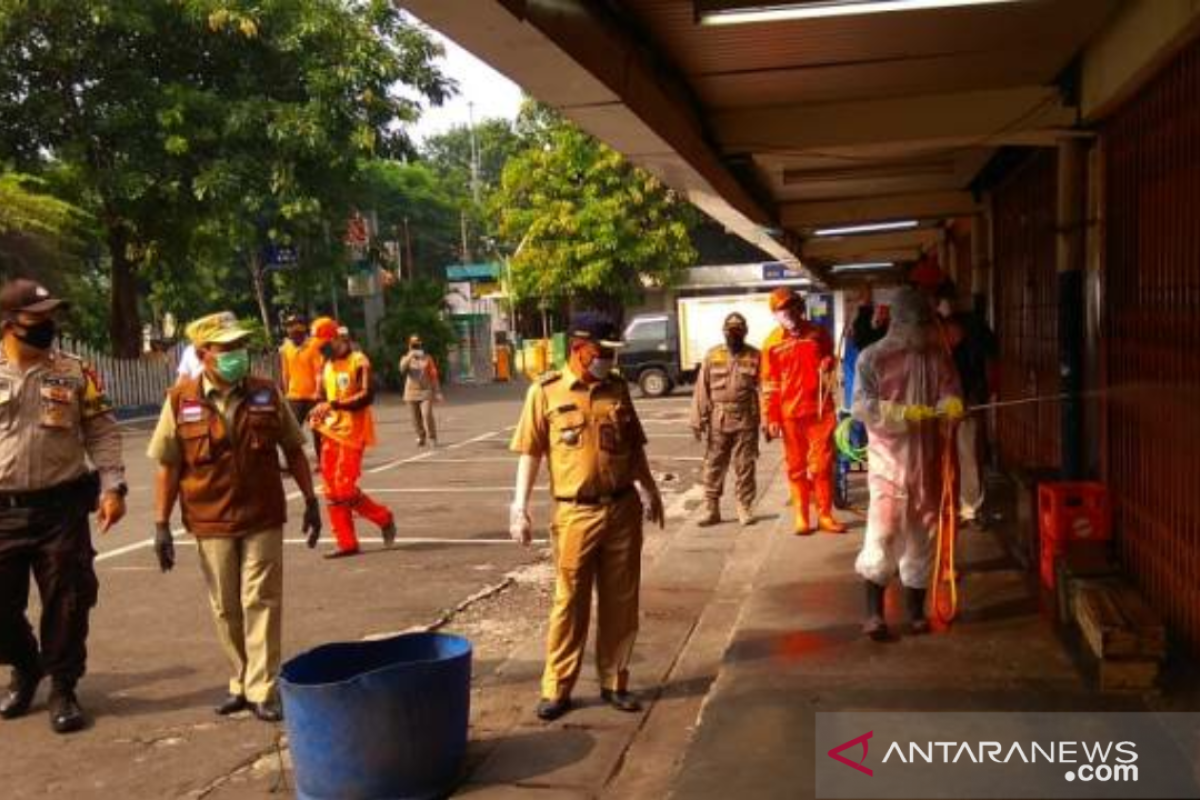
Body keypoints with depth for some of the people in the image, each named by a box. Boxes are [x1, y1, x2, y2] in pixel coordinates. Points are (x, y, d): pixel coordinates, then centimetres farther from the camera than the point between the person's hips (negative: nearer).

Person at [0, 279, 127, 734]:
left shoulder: (75, 373, 2)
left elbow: (102, 433, 2)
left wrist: (113, 487, -8)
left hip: (61, 506, 0)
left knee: (67, 601, 4)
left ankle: (63, 688, 20)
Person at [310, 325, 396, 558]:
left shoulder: (358, 361, -11)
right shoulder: (328, 366, 14)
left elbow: (367, 396, -19)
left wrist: (333, 405, -26)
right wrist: (318, 414, 4)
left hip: (352, 432, -8)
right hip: (331, 431, 8)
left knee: (345, 488, -11)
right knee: (332, 491, 5)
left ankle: (384, 518, 10)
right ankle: (346, 543, 12)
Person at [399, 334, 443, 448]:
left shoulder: (427, 358, 4)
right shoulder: (406, 358, 7)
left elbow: (434, 376, 4)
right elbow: (402, 370, -15)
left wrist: (437, 392, 1)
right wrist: (410, 357, -22)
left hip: (426, 391, -2)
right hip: (411, 392, 2)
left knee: (427, 414, -16)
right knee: (416, 418, 5)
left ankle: (432, 438, -4)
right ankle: (421, 437, 22)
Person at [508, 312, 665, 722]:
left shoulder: (617, 388, 6)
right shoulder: (545, 391, -5)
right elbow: (530, 453, -3)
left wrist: (651, 491, 18)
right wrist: (520, 508, -7)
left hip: (624, 508, 3)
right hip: (576, 514, -3)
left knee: (621, 601, 9)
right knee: (570, 602, 4)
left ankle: (614, 682, 23)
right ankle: (556, 688, 16)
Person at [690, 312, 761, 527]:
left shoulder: (755, 356, 2)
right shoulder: (712, 356, 5)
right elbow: (702, 390, 4)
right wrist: (698, 420, -1)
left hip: (746, 420, -1)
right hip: (718, 421, 1)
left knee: (745, 467, 6)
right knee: (713, 467, 4)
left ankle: (745, 509, 16)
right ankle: (711, 509, 12)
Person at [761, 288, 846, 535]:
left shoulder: (818, 333, 3)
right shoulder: (772, 343, -1)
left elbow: (829, 358, 19)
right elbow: (769, 384, 0)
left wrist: (828, 365, -3)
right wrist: (771, 418, -3)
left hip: (820, 409, 1)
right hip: (790, 413, 0)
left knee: (822, 464, 2)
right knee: (796, 467, 6)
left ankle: (825, 515, 10)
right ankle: (801, 517, 14)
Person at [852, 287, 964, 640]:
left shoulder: (938, 356, 7)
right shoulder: (873, 358, -4)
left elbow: (951, 395, 4)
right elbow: (862, 407, -13)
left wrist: (950, 406, -21)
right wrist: (905, 413, -26)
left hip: (927, 460, 4)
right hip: (888, 459, -4)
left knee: (921, 535, 11)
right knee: (883, 532, -11)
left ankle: (916, 610, 24)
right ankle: (874, 612, 0)